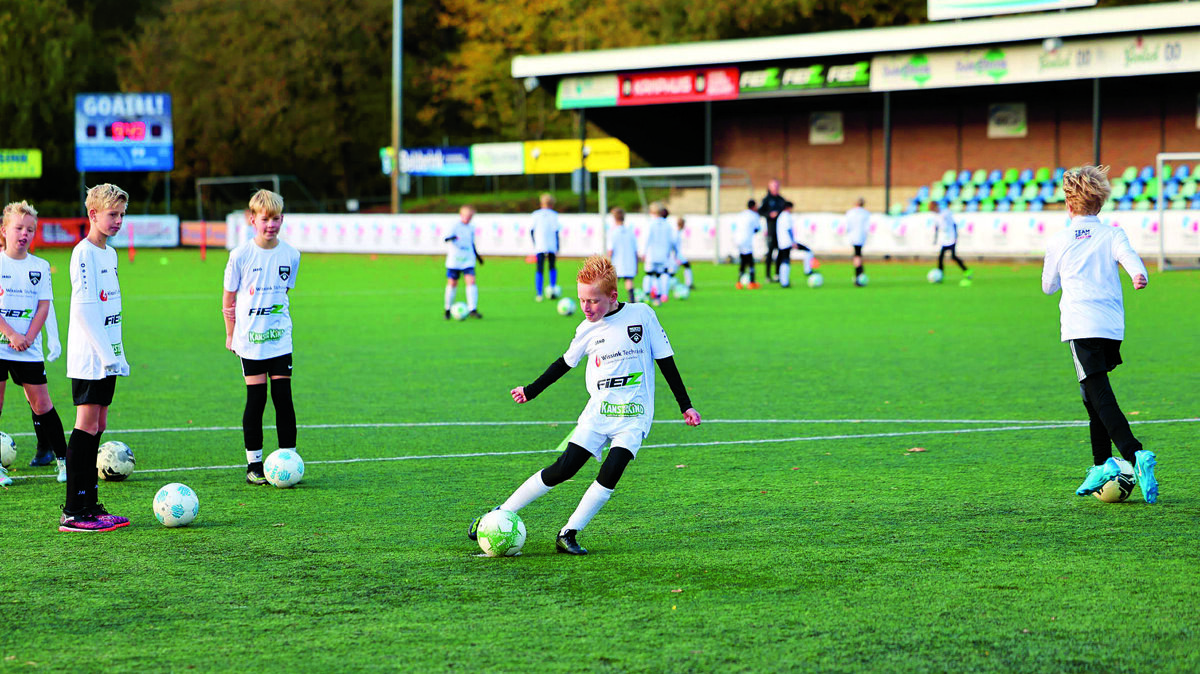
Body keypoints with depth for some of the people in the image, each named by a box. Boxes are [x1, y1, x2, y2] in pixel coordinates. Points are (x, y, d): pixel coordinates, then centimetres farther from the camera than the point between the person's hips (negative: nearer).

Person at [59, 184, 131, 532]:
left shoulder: (110, 253, 16)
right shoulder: (84, 253, -12)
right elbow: (84, 309, -18)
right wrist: (107, 355, -19)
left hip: (106, 357, 9)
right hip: (88, 358, -9)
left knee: (97, 427, 9)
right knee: (87, 425, -9)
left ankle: (90, 505, 13)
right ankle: (73, 512, -8)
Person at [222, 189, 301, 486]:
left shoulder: (291, 254, 1)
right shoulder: (241, 255, -7)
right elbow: (229, 296, 2)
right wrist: (230, 334, 6)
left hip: (280, 338, 2)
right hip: (250, 339, -2)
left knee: (283, 398, 0)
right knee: (256, 400, 0)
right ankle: (254, 465, 8)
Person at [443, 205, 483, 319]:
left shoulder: (471, 228, 10)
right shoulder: (455, 225, -6)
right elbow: (447, 238, -18)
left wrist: (477, 256, 27)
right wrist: (451, 238, -40)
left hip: (468, 261, 4)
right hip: (454, 260, -4)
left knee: (471, 281, -12)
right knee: (452, 283, 3)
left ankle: (472, 309, -12)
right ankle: (448, 309, 19)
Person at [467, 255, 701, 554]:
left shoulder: (642, 315, -3)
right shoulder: (587, 330, 3)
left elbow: (665, 360, 4)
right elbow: (565, 363, 21)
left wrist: (685, 406, 5)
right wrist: (531, 390, 27)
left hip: (633, 415, -1)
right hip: (597, 412, 1)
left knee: (610, 474, -21)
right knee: (562, 469, -8)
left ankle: (568, 534, -14)